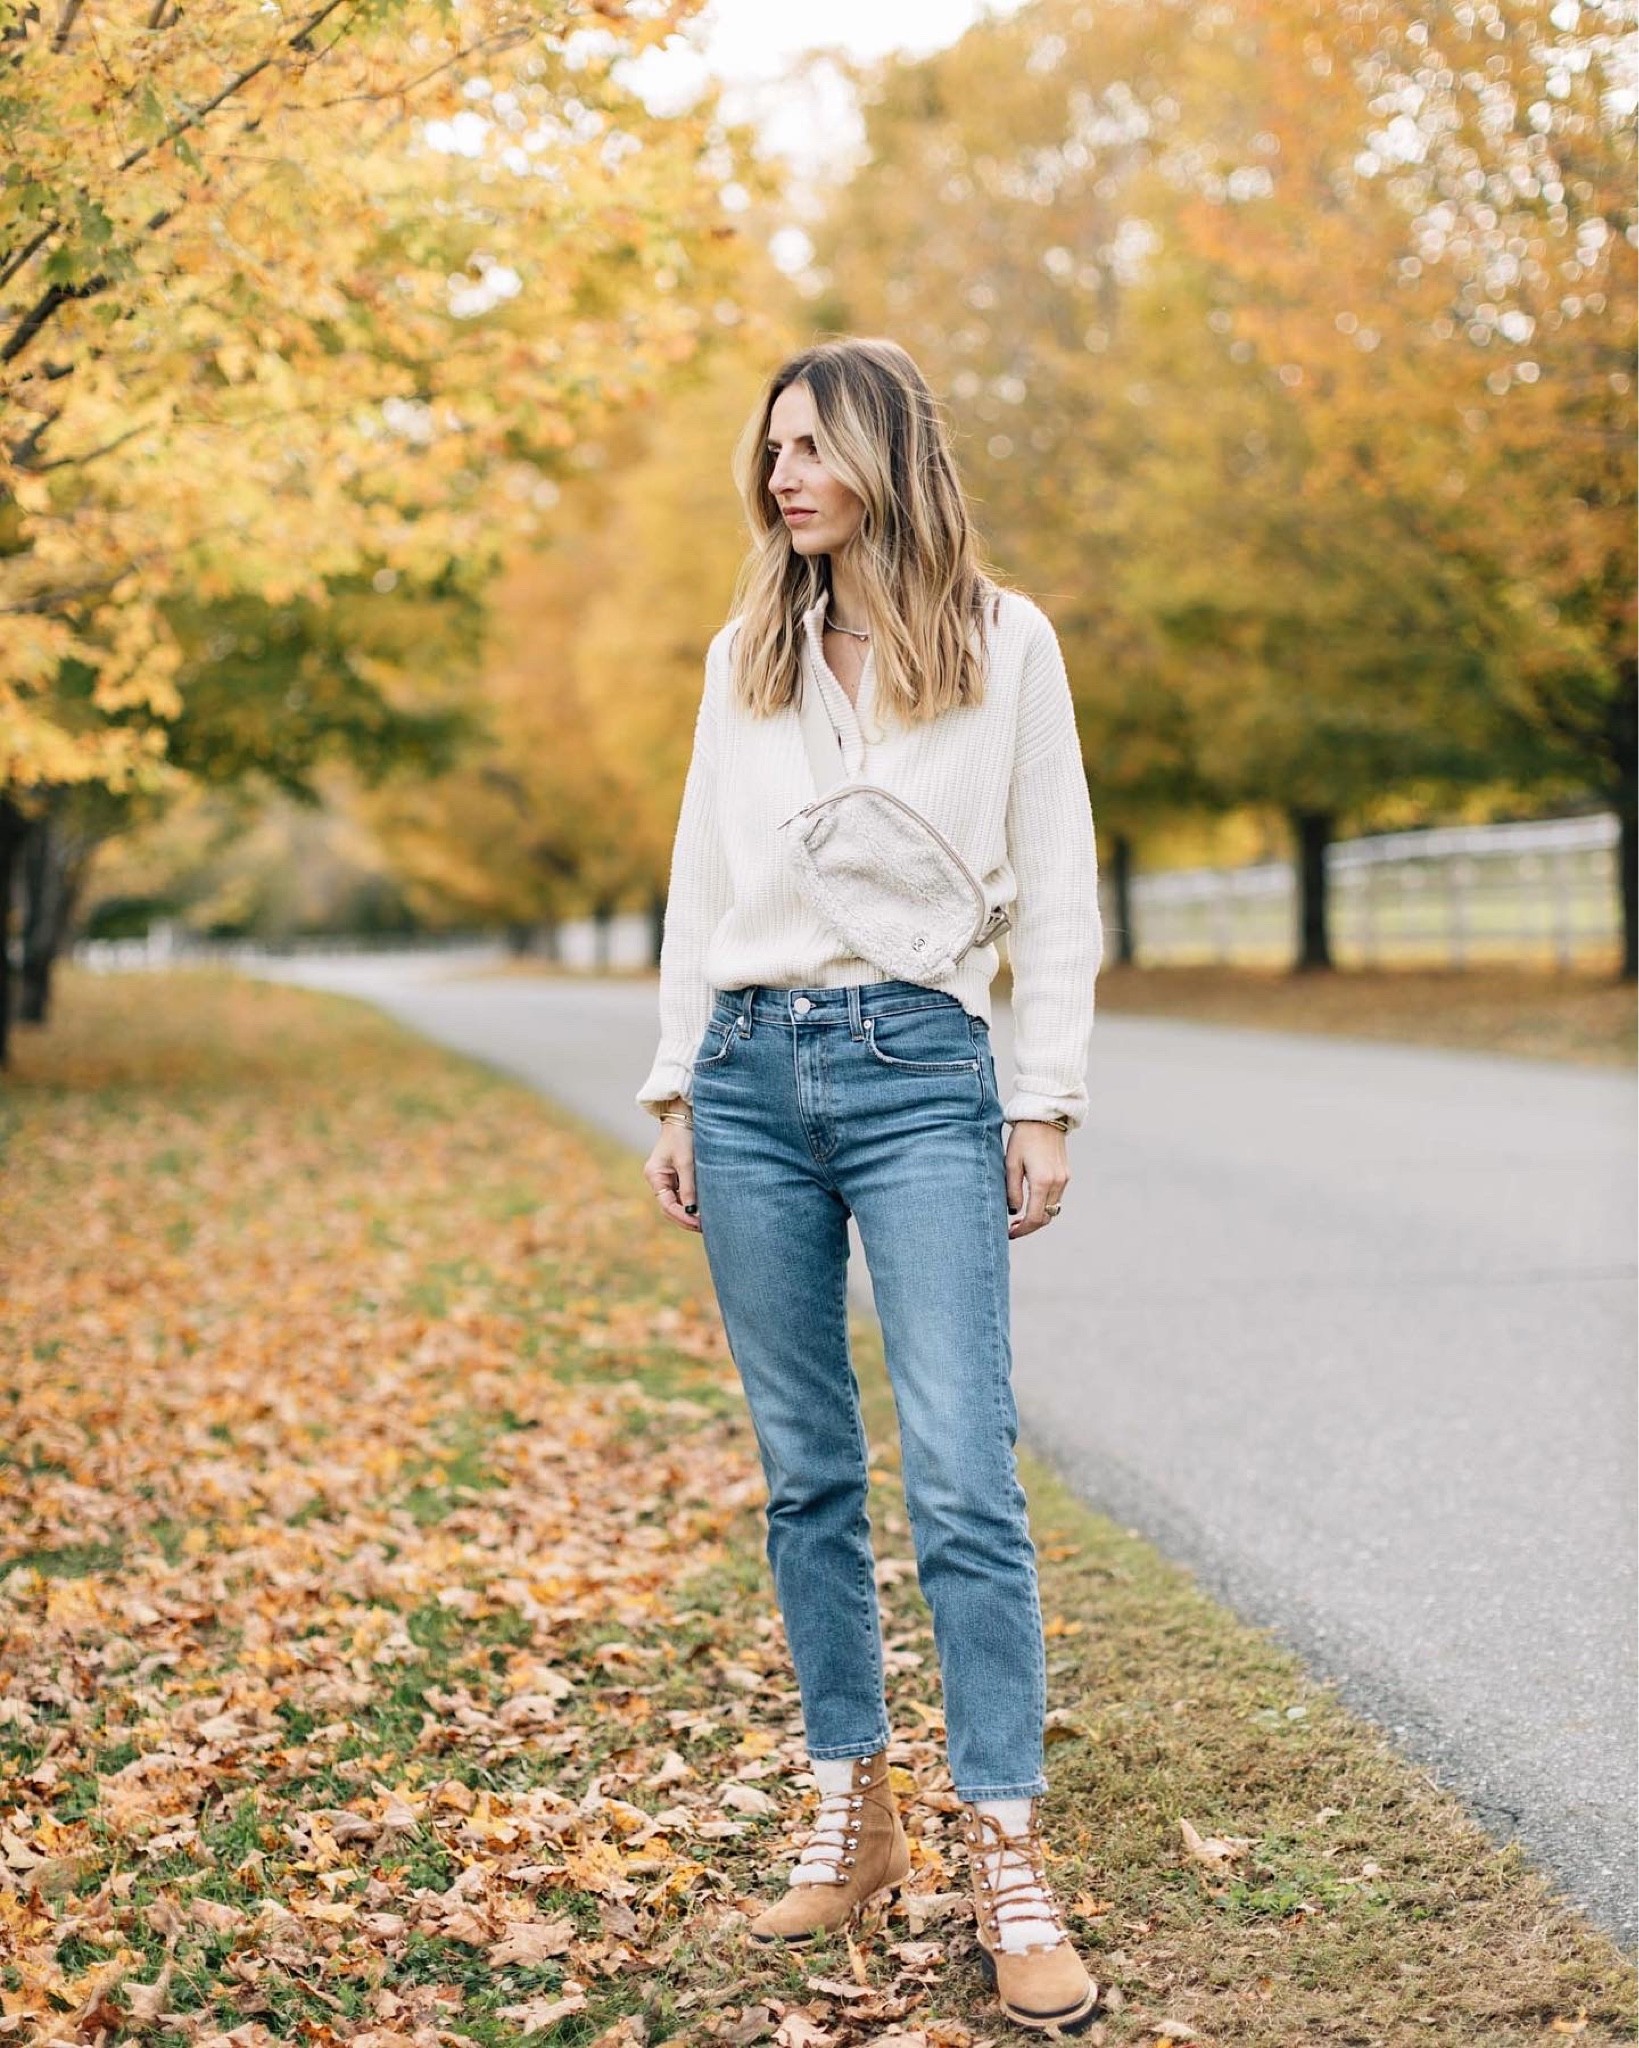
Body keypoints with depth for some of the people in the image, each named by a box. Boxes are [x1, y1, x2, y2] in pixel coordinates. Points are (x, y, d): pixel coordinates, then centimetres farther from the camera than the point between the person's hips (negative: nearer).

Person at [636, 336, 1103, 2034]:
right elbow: (699, 883, 15)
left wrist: (1046, 1105, -2)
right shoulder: (745, 653, 13)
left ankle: (1008, 1865, -4)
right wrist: (675, 1090, 11)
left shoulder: (1004, 640, 4)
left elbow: (1055, 890, 3)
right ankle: (854, 1816, 19)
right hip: (752, 1071, 4)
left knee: (963, 1478, -10)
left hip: (921, 1073, -4)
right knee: (806, 1476, 7)